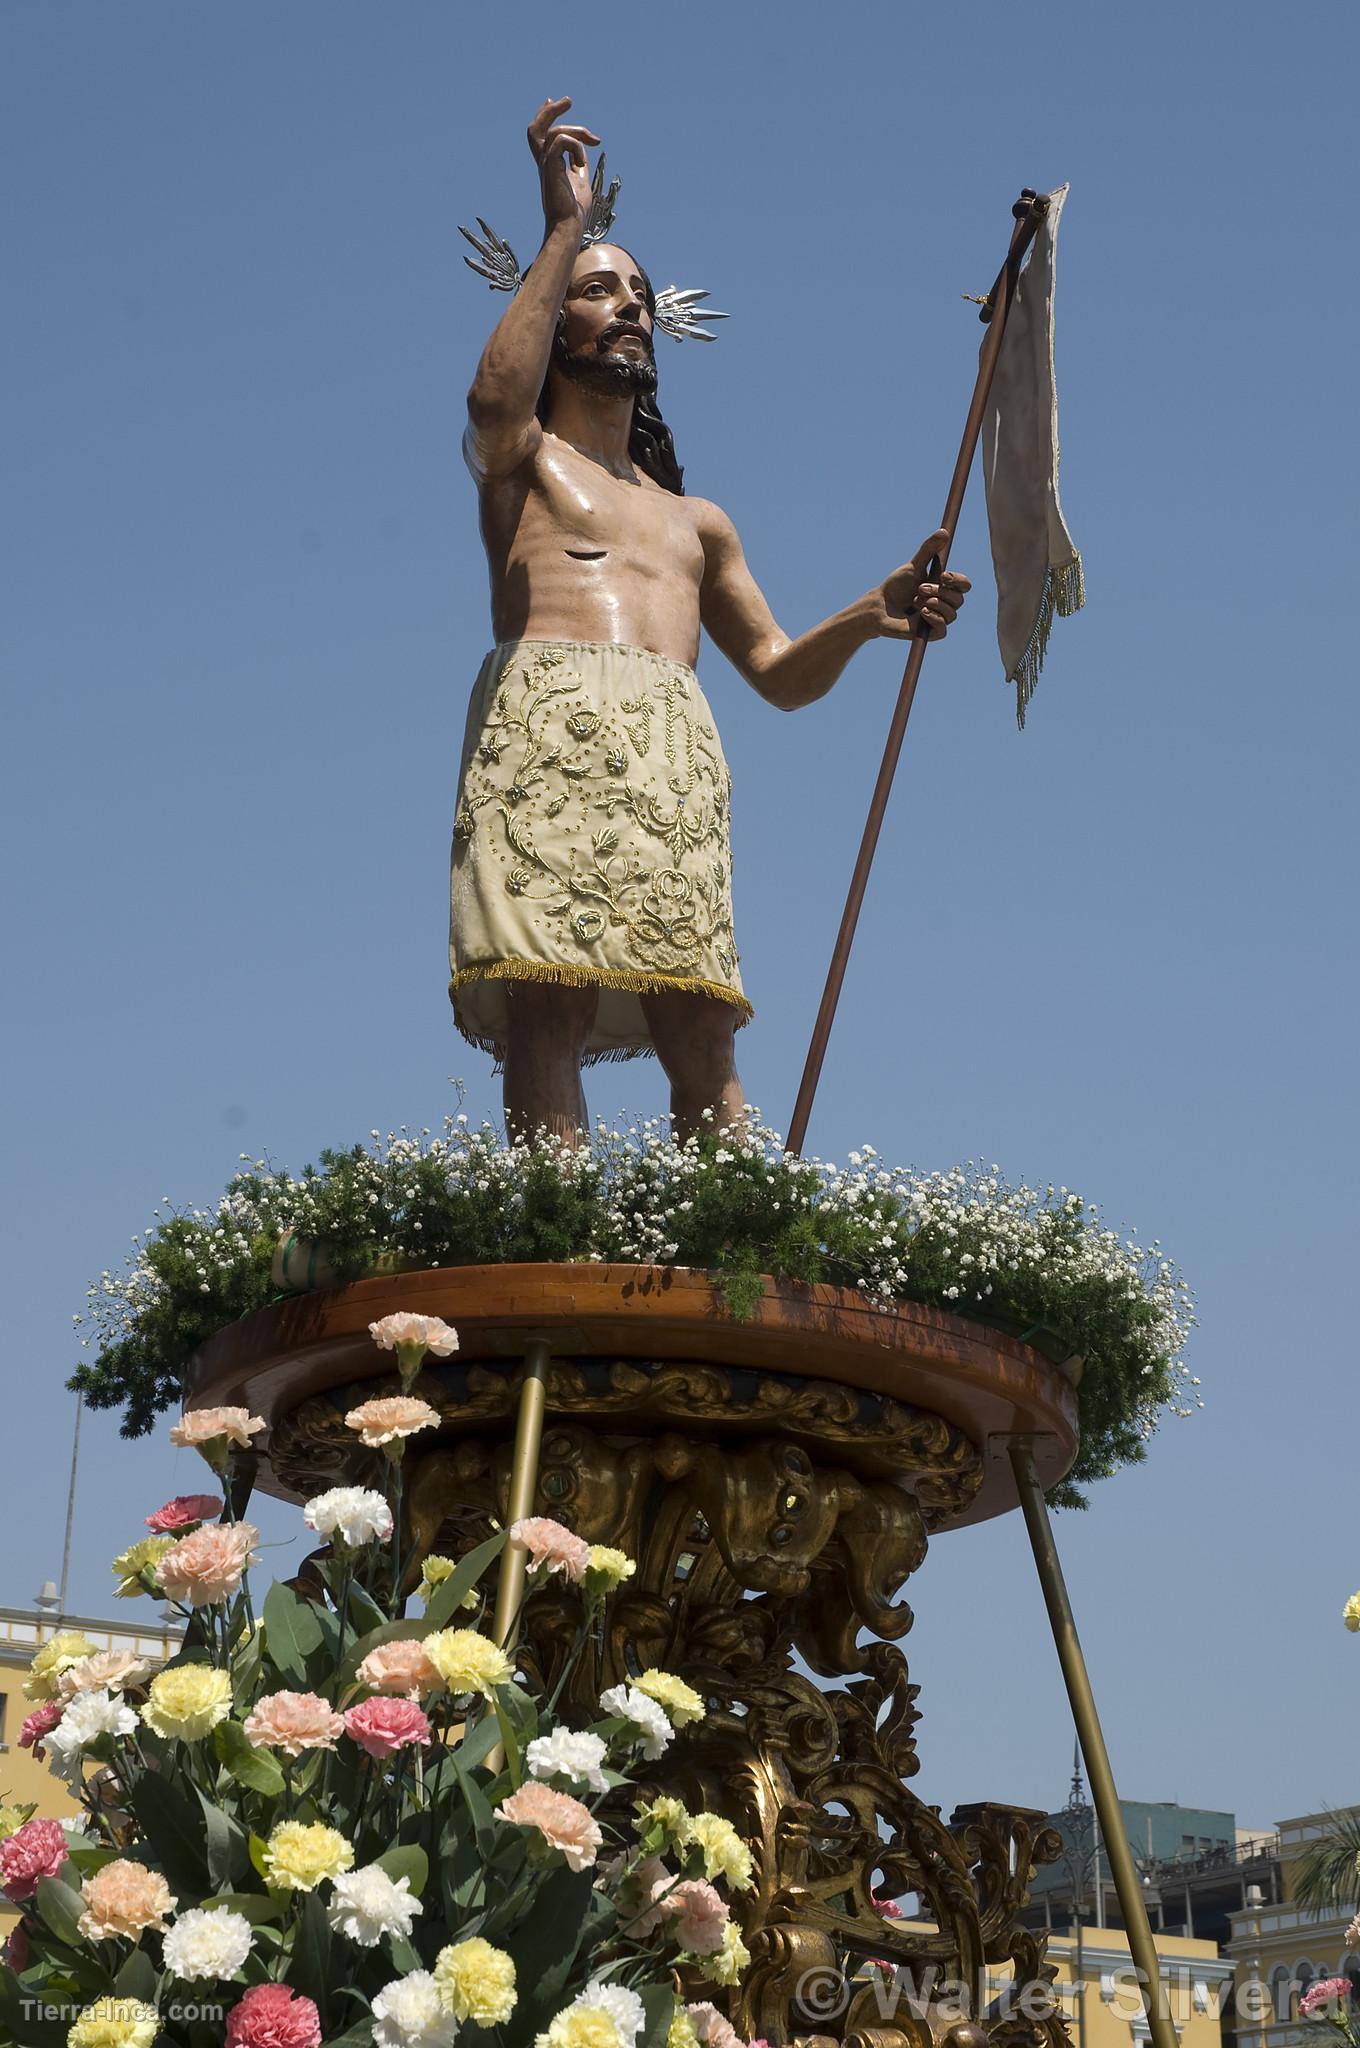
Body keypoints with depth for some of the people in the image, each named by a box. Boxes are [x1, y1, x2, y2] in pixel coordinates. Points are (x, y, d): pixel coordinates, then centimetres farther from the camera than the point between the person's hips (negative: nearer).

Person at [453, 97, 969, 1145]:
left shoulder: (695, 520, 36)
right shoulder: (521, 462, 23)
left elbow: (779, 672, 30)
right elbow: (495, 400, -3)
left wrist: (868, 618, 9)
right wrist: (565, 229, 1)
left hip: (675, 747, 4)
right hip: (546, 723, -4)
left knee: (702, 1033, -13)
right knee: (548, 1012, -21)